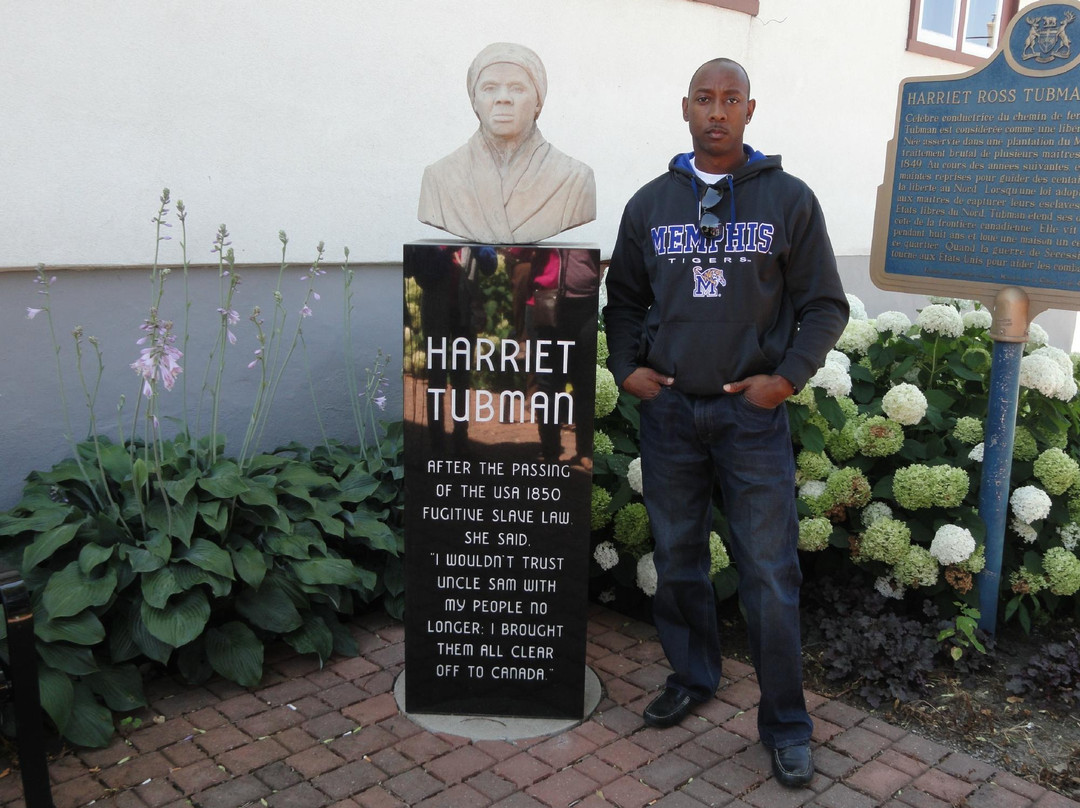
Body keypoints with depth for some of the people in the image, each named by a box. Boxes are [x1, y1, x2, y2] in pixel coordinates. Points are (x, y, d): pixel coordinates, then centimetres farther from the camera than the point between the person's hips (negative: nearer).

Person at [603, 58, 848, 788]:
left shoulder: (789, 199, 1)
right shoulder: (651, 203, 8)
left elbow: (825, 304, 2)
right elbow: (624, 299, 16)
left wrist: (788, 376, -10)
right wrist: (626, 366, 1)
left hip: (752, 413, -2)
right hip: (667, 408, 3)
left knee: (770, 572, 0)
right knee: (677, 559, 13)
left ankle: (786, 722, 15)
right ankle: (692, 677, 33)